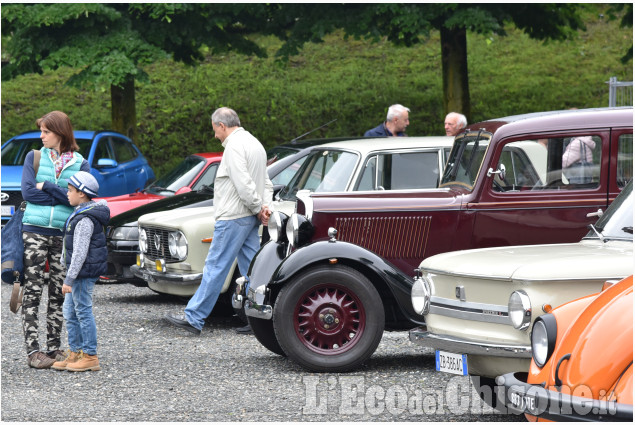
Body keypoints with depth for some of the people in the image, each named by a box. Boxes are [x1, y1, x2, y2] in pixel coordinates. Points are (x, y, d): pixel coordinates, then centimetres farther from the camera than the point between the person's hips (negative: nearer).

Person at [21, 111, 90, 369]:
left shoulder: (80, 164, 6)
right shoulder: (34, 158, 6)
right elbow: (28, 192, -6)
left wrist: (46, 187, -11)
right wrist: (62, 196, -7)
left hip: (65, 236, 1)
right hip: (35, 231, -1)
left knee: (59, 293, 5)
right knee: (33, 291, -4)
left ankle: (54, 348, 12)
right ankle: (32, 350, -3)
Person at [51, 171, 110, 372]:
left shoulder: (85, 220, -20)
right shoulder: (81, 213, 12)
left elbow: (80, 252, -23)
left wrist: (69, 280, -22)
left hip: (84, 273, -10)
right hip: (80, 274, 10)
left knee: (84, 312, -5)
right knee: (70, 313, 15)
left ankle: (90, 357, 0)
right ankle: (75, 353, 21)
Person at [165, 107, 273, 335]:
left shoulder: (234, 146, -15)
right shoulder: (254, 143, 18)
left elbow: (244, 184, -23)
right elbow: (267, 183, 20)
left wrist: (258, 208, -12)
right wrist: (265, 206, 5)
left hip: (233, 218, -10)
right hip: (250, 218, 10)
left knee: (215, 268, -7)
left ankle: (194, 318, -5)